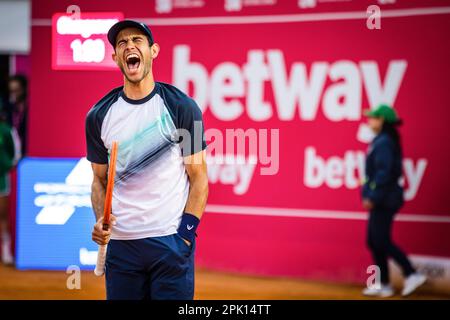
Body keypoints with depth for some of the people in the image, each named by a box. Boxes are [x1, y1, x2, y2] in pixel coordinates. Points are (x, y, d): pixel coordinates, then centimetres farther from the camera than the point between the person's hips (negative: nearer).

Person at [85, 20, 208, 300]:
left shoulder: (181, 106, -2)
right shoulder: (99, 116, 7)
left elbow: (198, 177, -1)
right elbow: (100, 179, 14)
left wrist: (186, 231, -10)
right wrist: (101, 221, -4)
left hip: (171, 242, -3)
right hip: (121, 243, 3)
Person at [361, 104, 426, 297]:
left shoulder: (383, 142, -16)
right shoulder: (381, 141, 14)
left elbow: (384, 173, -23)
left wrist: (372, 197, -23)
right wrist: (370, 195, 20)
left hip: (384, 199, -10)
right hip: (384, 200, 10)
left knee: (382, 241, -7)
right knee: (374, 241, 12)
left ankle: (412, 274, -5)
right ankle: (383, 285, 16)